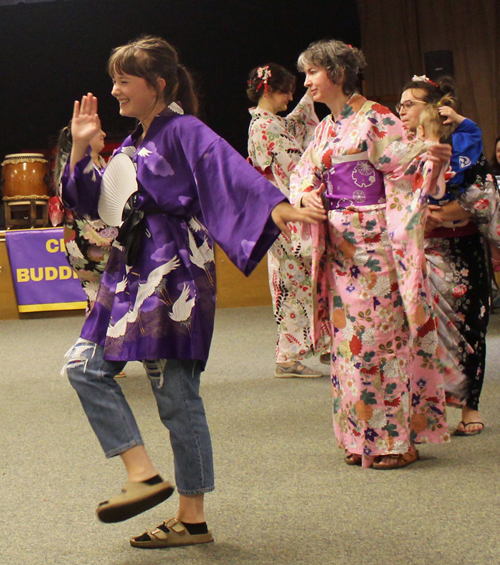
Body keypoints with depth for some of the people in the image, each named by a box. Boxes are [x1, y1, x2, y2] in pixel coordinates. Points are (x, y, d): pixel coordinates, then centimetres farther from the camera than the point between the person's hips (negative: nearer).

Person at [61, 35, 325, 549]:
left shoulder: (184, 132, -9)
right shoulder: (131, 145, 17)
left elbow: (230, 169, -25)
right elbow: (90, 202, 21)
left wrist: (275, 205, -40)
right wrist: (81, 147, 11)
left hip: (173, 273, -9)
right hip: (133, 273, 9)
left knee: (176, 393, -4)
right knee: (85, 365, 3)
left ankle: (192, 518, 5)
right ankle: (142, 474, 3)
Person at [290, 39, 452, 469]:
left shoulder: (374, 118, -7)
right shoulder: (325, 128, 16)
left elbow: (404, 163, -14)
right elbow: (304, 174, 17)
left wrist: (430, 154, -35)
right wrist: (306, 195, -5)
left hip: (374, 240, -8)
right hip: (340, 245, 8)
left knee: (381, 335, -7)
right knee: (349, 337, 8)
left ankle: (398, 438, 0)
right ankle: (363, 439, 16)